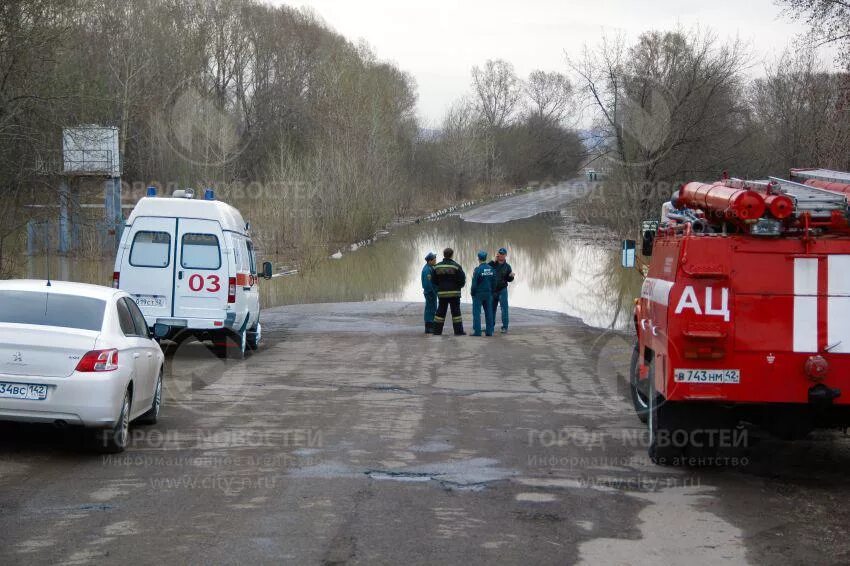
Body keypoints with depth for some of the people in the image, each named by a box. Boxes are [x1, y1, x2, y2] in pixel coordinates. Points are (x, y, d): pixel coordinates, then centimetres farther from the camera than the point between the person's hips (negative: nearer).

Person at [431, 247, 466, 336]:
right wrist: (459, 286, 11)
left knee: (440, 312, 9)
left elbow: (434, 281, 7)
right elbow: (462, 280, -10)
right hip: (454, 293, -3)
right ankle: (458, 331, 0)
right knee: (456, 311, 1)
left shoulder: (437, 267, 2)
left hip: (441, 292, 4)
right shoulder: (456, 266, -10)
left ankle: (437, 330, 9)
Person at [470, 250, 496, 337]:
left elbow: (474, 283, -12)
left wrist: (472, 293, -1)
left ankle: (477, 331, -6)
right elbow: (494, 283, 8)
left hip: (478, 294, -5)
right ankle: (489, 331, 8)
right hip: (488, 293, 5)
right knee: (488, 312, 8)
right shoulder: (491, 269, 3)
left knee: (476, 312, -2)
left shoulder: (478, 269, -14)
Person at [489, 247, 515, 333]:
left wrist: (511, 276, -16)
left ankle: (505, 327, -4)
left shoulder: (507, 266, 3)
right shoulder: (492, 264, 2)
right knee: (492, 308, 10)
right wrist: (494, 261, -17)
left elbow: (509, 280, 6)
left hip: (502, 290, -1)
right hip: (492, 290, 1)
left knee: (504, 308, -7)